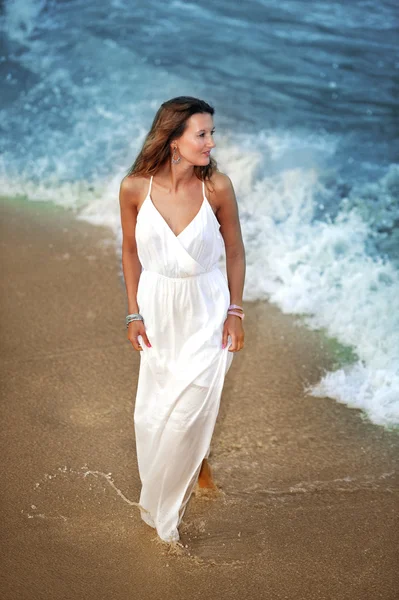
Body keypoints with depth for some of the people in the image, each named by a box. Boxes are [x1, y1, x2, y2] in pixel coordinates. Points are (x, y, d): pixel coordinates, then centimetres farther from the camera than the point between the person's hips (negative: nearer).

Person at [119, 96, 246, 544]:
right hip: (158, 308, 2)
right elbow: (131, 252, 0)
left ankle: (165, 505, 28)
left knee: (192, 407, 2)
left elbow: (235, 251, -3)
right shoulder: (134, 188, -14)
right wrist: (134, 314, 0)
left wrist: (235, 312, -3)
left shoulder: (217, 186, -16)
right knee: (153, 410, 13)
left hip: (206, 309, -1)